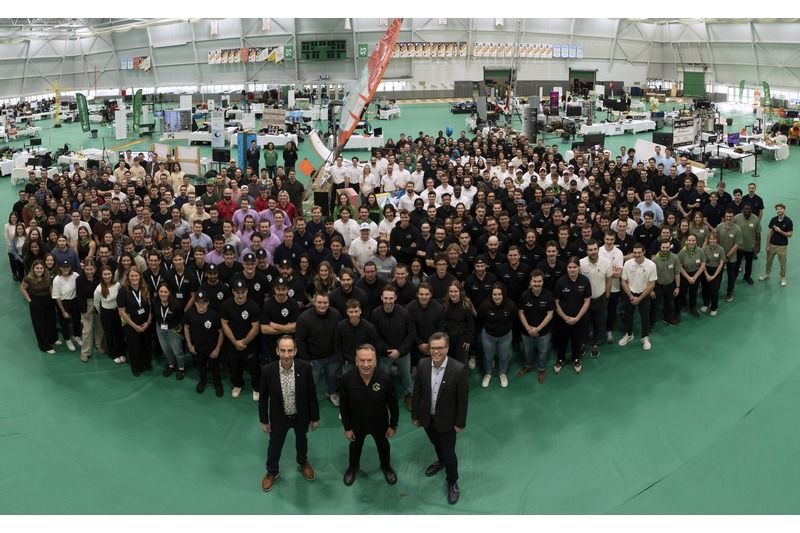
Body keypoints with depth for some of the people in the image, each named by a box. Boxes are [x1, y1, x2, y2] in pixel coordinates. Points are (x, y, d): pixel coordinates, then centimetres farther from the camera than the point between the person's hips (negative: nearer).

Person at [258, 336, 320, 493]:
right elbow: (263, 397, -11)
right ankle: (272, 472, 50)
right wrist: (264, 420, -2)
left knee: (301, 441, 28)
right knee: (275, 445, 22)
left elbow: (312, 393, -12)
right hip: (279, 417, -1)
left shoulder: (305, 367, -26)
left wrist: (315, 417, -3)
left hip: (301, 415, 1)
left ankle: (303, 463, 58)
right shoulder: (268, 370, -26)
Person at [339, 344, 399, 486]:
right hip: (356, 423, 0)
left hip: (379, 422, 0)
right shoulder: (346, 379, -30)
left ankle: (386, 466, 59)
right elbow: (343, 406, -13)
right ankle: (353, 467, 61)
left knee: (383, 446, 28)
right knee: (355, 446, 29)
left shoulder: (385, 378, -32)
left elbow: (393, 404, -14)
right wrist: (347, 427, -6)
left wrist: (393, 425, -4)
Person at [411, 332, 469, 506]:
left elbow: (463, 399, -16)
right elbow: (417, 392, -3)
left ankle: (452, 482, 37)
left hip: (446, 419, -4)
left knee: (449, 452, 10)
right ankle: (441, 461, 61)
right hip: (427, 416, 4)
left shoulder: (459, 370, -27)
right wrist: (415, 415, 3)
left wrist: (460, 423, -9)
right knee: (436, 444, 29)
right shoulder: (422, 364, -16)